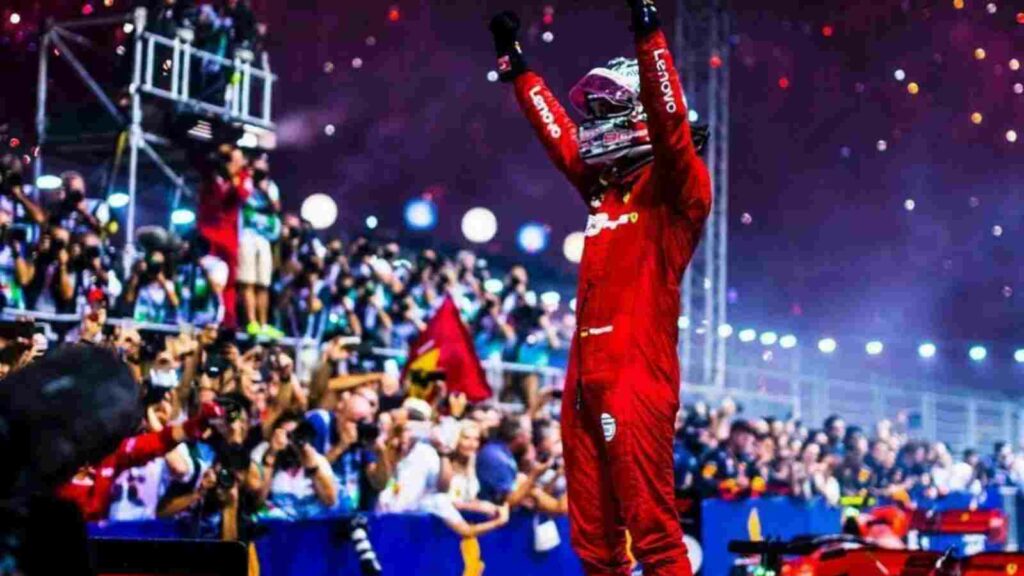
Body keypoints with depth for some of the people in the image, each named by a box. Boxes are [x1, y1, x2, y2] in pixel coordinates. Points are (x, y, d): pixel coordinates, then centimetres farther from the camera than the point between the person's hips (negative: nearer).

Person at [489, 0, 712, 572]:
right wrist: (516, 61, 37)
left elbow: (670, 123, -19)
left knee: (650, 522, -11)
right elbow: (559, 135, 30)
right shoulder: (601, 187, 18)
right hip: (586, 375, 8)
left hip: (639, 372, -8)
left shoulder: (673, 188, -2)